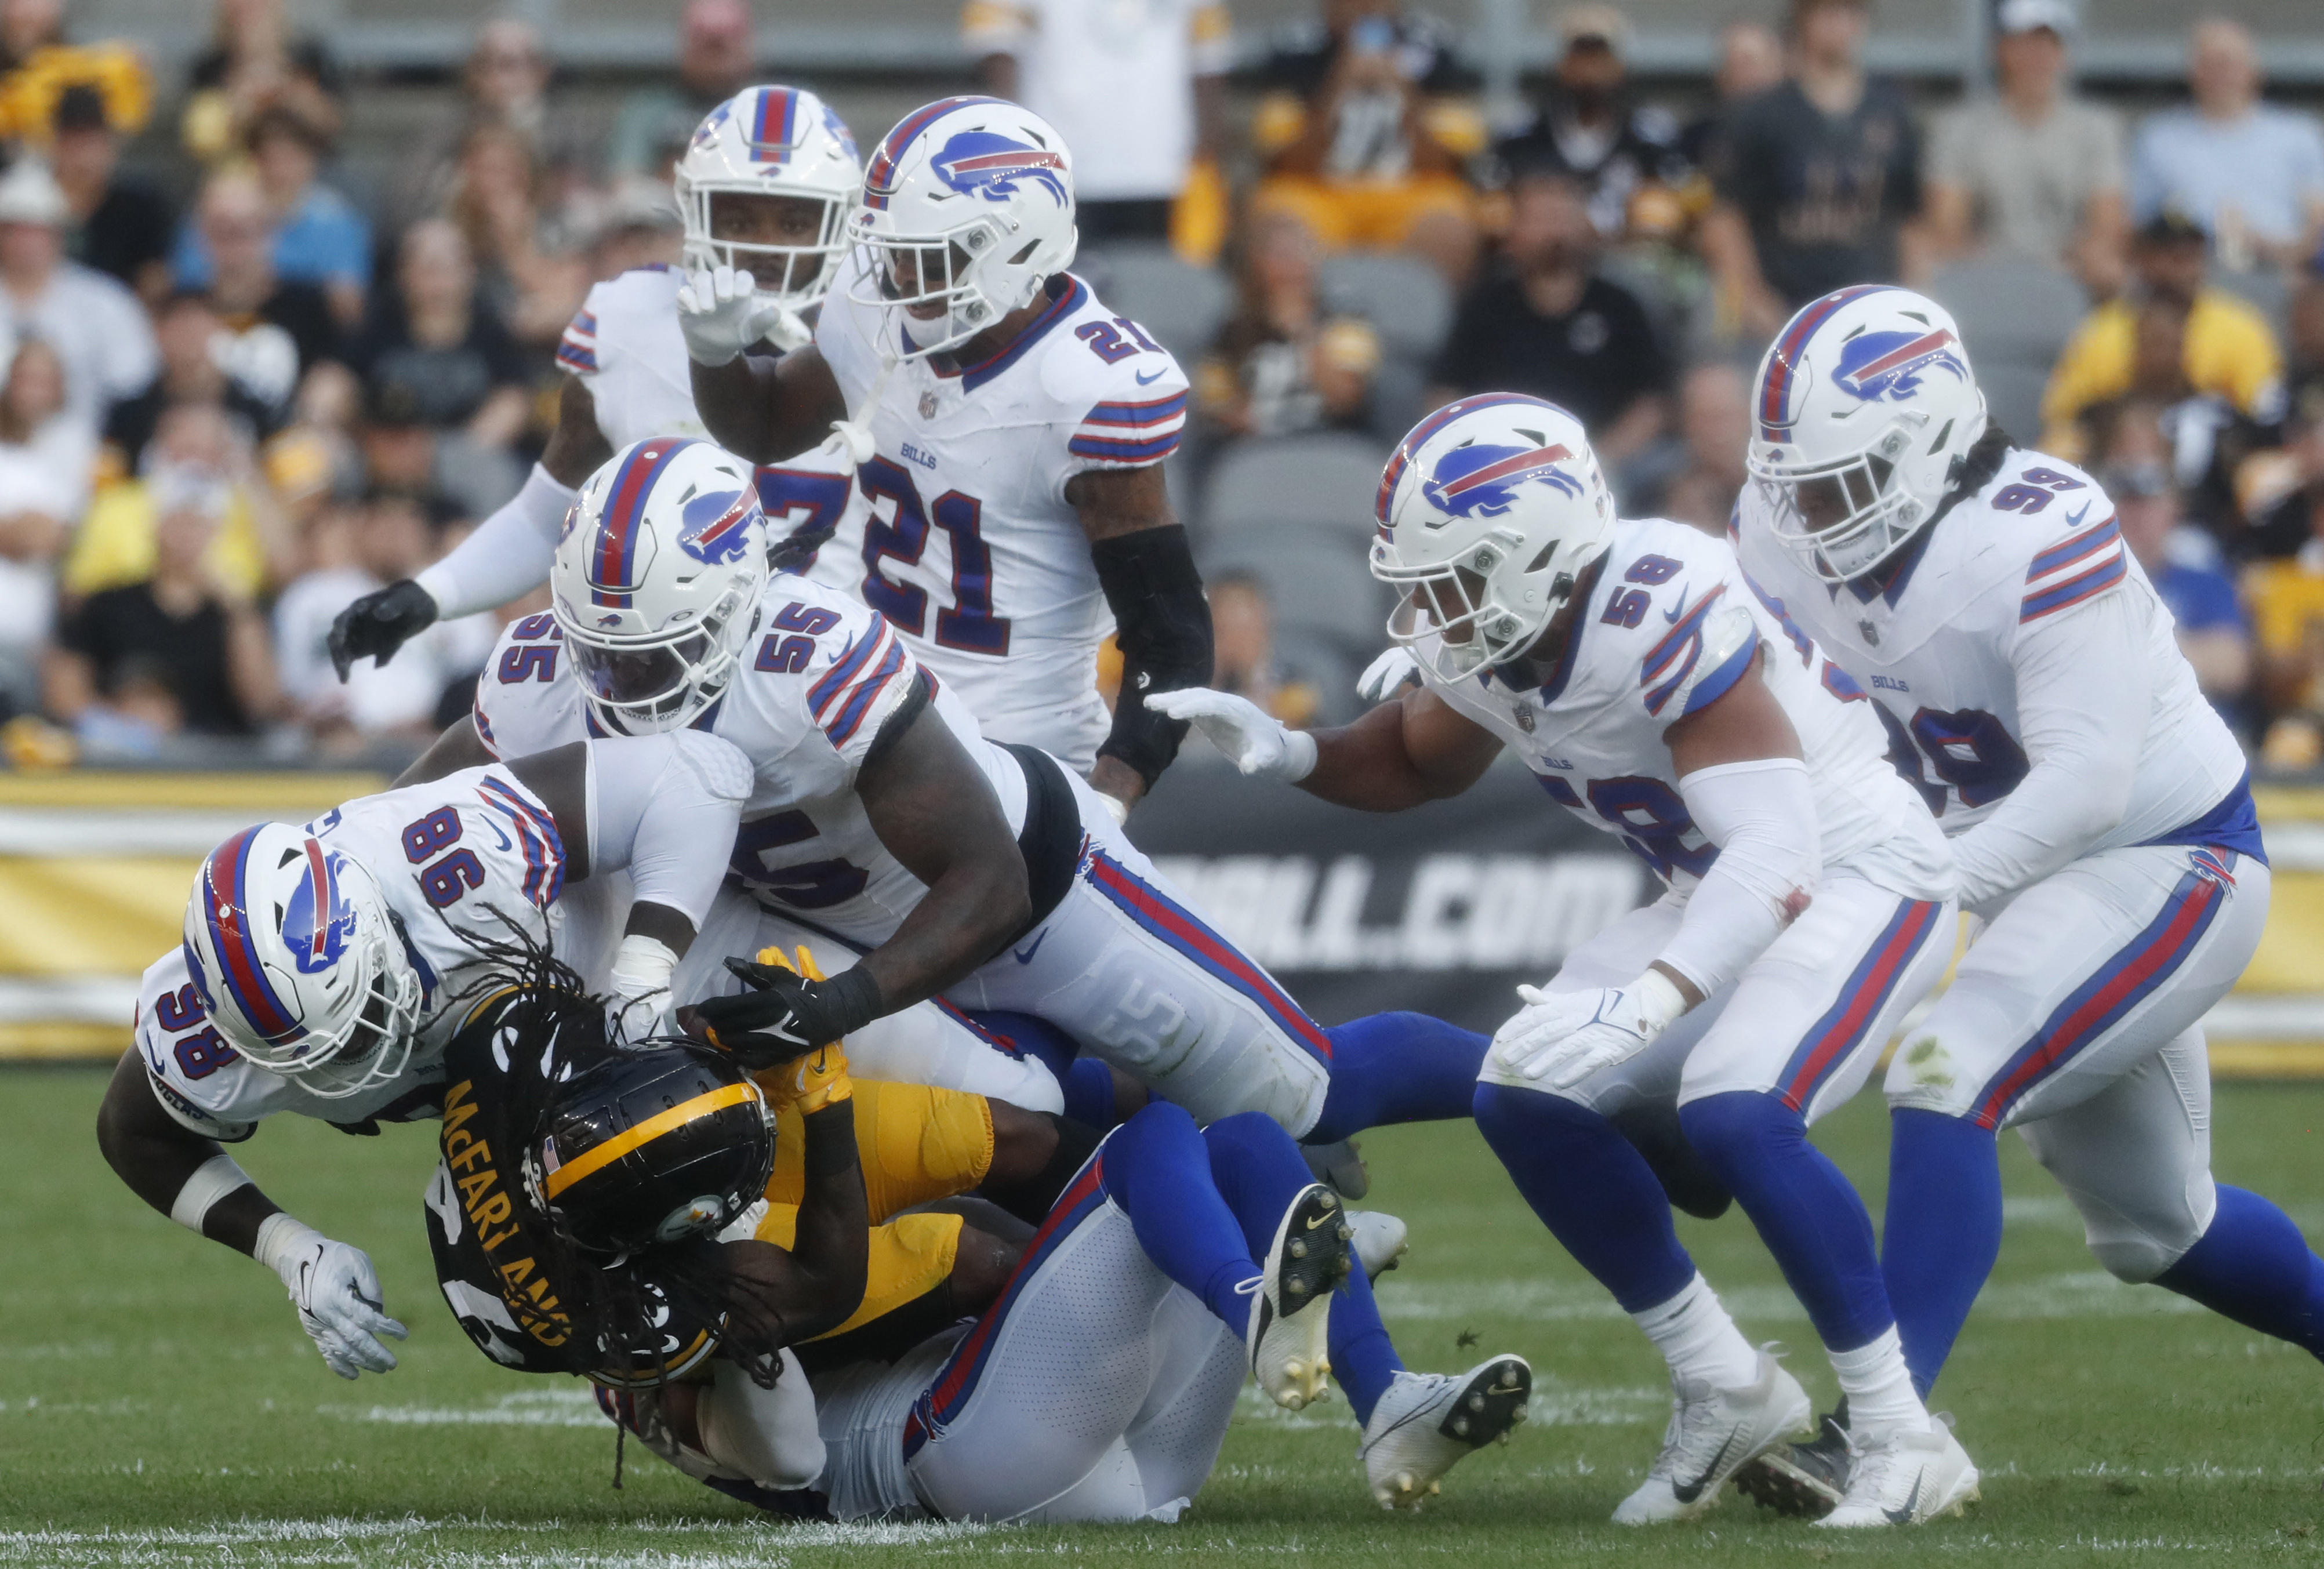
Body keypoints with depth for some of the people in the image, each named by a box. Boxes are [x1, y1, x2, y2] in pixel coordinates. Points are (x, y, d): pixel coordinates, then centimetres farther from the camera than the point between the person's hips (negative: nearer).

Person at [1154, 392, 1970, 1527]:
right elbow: (1420, 762, 19)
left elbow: (1777, 850, -38)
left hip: (1858, 873, -9)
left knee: (1732, 1114, -30)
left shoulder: (1666, 617, -32)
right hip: (1721, 894, 9)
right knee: (1531, 1100, -5)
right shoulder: (1488, 640, -5)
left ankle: (1901, 1437, -18)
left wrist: (1643, 1007, -49)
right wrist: (1287, 752, -2)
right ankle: (1724, 1392, 9)